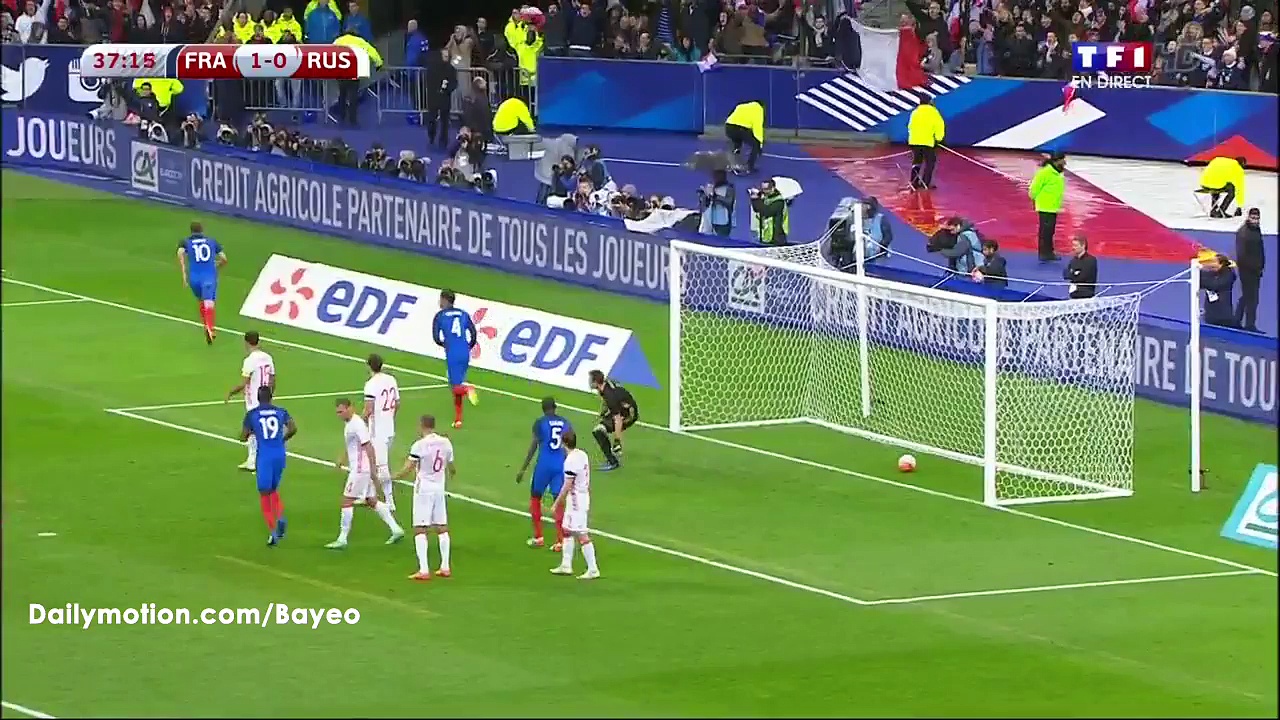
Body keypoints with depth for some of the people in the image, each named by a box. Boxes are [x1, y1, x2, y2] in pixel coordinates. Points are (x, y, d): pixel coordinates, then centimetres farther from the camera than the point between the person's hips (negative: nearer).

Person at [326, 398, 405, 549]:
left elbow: (368, 446, -20)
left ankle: (342, 539, -2)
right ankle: (396, 529, 17)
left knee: (347, 501, -6)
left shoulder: (357, 424, -17)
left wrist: (372, 468, -21)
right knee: (371, 501, 14)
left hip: (360, 468, -10)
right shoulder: (349, 424, 13)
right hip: (358, 468, 10)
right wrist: (342, 460, 15)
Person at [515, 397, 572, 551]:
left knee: (535, 497, 16)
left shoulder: (540, 423, -5)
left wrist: (523, 469, -5)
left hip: (544, 465, -3)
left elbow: (534, 446, -9)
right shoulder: (566, 423, 7)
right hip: (561, 466, 3)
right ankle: (559, 541, 0)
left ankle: (537, 537, 16)